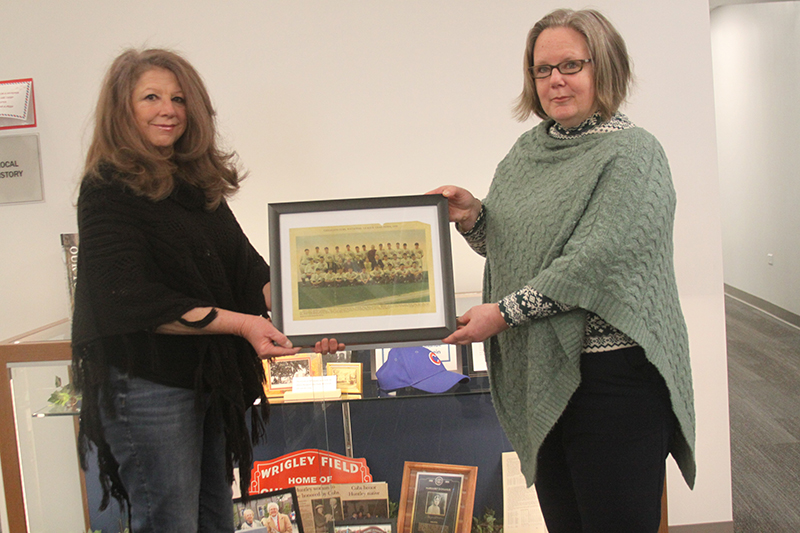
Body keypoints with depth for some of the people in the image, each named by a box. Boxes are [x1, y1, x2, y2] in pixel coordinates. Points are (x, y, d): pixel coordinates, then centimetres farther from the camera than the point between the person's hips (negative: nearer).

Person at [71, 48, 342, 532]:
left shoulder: (199, 184, 13)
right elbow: (130, 302, -19)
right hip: (147, 381, -7)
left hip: (211, 378, 8)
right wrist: (238, 322, -23)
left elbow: (248, 270, 8)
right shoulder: (109, 189, -10)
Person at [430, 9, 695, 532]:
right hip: (540, 372, 7)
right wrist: (472, 215, -1)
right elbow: (504, 244, 20)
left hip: (614, 375, -6)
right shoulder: (529, 148, 12)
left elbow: (595, 259, -19)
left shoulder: (633, 153, -9)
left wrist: (504, 312, -18)